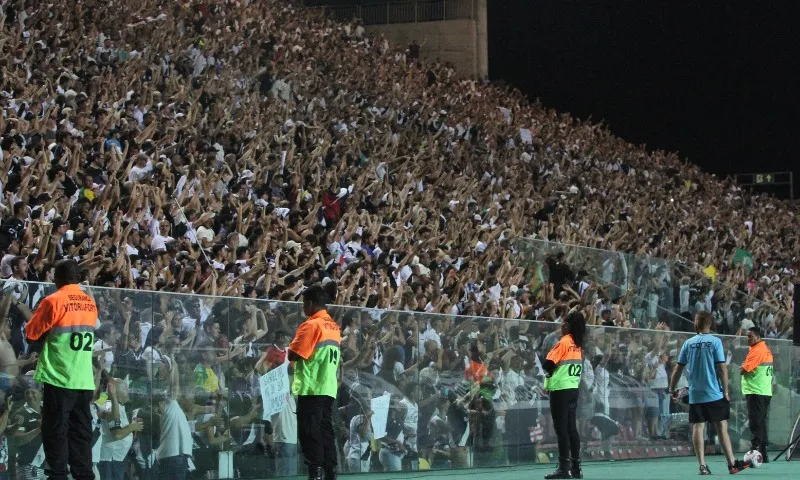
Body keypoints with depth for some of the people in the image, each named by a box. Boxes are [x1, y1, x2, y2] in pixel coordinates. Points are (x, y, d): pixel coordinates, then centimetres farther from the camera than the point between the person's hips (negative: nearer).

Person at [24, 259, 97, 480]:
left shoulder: (54, 301, -9)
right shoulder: (90, 304, 8)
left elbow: (31, 333, 0)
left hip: (59, 379, -5)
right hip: (85, 380, 5)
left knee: (55, 432, -1)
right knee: (81, 433, 8)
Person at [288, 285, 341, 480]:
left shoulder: (311, 325, -11)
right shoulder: (334, 327, 15)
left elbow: (294, 354, -14)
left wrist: (290, 350, 6)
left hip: (311, 388, -8)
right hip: (329, 387, 8)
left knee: (309, 432, -7)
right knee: (325, 431, 9)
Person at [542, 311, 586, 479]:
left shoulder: (564, 342, -12)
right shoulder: (578, 344, 9)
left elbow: (547, 364, -15)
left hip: (560, 389, -8)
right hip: (573, 388, 8)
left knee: (561, 429, -5)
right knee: (571, 428, 10)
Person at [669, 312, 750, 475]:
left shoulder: (689, 343, 4)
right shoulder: (715, 342, -5)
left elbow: (678, 369, 5)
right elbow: (722, 368, -9)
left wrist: (673, 389, 15)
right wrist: (726, 391, -2)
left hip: (695, 395, 2)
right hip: (715, 394, -2)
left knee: (698, 428, 3)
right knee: (722, 427, 2)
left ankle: (702, 465, -1)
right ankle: (732, 464, 4)